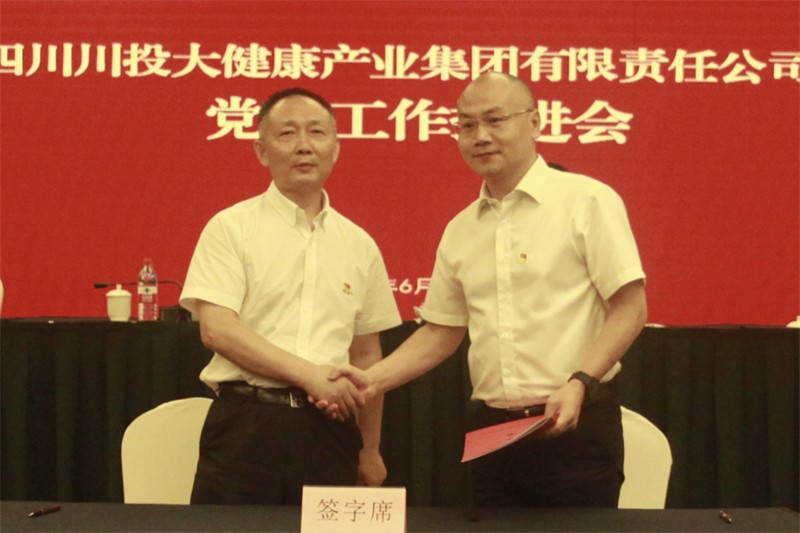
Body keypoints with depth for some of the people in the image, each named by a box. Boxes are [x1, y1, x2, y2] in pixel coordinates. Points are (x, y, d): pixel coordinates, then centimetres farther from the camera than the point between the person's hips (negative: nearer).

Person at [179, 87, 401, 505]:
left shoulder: (359, 245, 12)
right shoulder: (230, 228, 0)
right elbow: (217, 329, -11)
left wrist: (370, 450, 17)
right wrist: (310, 374, -15)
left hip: (328, 429, 3)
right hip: (246, 424, -3)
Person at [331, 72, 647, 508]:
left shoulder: (587, 201, -5)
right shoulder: (459, 230, 11)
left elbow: (630, 308, -8)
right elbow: (442, 331, 16)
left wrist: (579, 383, -19)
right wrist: (373, 380, 3)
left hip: (577, 425, -5)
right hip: (491, 429, 5)